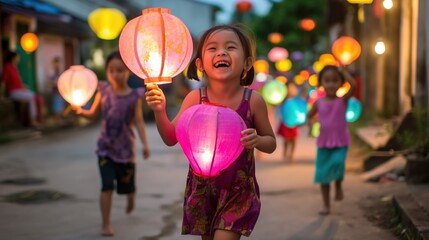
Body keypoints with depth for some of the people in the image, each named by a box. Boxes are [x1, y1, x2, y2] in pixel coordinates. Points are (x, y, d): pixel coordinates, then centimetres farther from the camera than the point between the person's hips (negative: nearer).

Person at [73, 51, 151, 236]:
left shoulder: (134, 96, -8)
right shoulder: (103, 91, -4)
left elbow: (139, 121, -9)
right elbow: (93, 113, 5)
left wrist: (145, 144, -18)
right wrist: (81, 111, -16)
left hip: (126, 147, 0)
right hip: (106, 147, 0)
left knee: (127, 184, 15)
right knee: (107, 186, -9)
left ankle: (130, 200, 52)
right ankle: (106, 224, 2)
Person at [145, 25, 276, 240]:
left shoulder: (252, 100, -13)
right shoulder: (195, 98, -10)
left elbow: (271, 144, -1)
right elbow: (171, 138, -3)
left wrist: (256, 140, -23)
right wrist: (159, 111, -20)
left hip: (238, 191, -2)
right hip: (202, 188, 2)